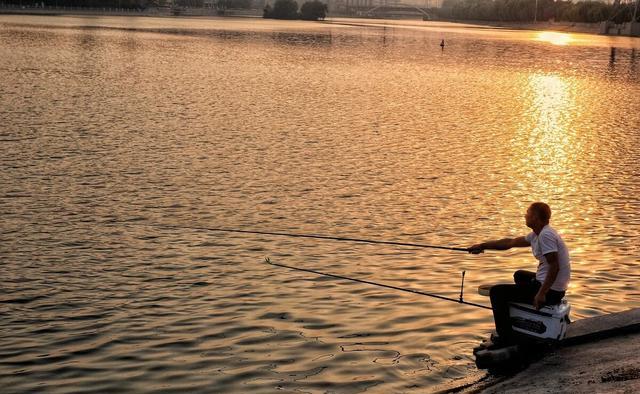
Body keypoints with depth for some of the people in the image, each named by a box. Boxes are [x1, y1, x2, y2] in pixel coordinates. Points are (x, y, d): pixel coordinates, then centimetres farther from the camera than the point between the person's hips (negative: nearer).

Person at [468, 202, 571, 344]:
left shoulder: (546, 235, -21)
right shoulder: (537, 234, 10)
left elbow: (554, 266, -27)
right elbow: (510, 243, 19)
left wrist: (542, 294, -28)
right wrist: (483, 246, 19)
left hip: (551, 291, -10)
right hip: (548, 285, 10)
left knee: (496, 292, -4)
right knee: (520, 275, 37)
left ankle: (505, 340, 0)